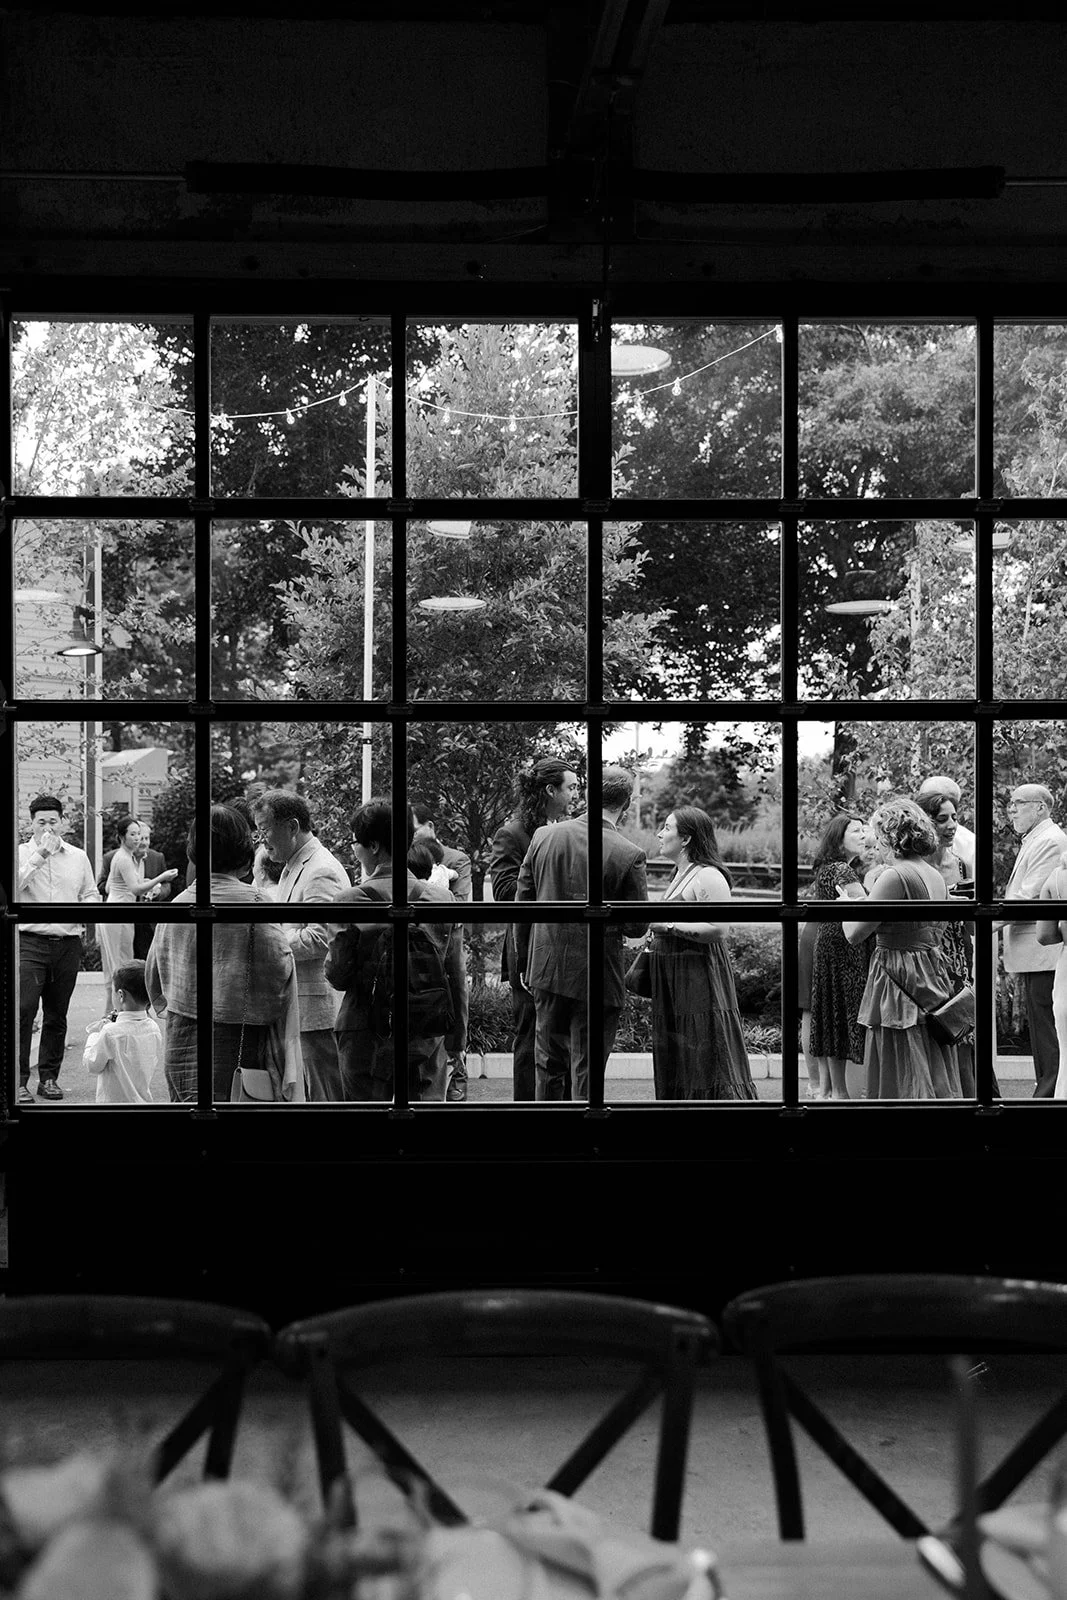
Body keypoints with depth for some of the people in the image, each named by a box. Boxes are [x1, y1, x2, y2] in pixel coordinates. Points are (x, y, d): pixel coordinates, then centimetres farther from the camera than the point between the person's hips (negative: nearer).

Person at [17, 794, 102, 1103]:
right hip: (30, 941, -4)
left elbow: (92, 894, 19)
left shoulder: (78, 857, 13)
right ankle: (18, 1081, -9)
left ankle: (49, 1077, 19)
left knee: (57, 1016, 9)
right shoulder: (20, 853, 2)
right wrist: (40, 854, -20)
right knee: (23, 1010, -13)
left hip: (68, 943, 4)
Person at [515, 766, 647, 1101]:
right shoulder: (629, 855, -15)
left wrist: (524, 963, 13)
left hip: (547, 971, 4)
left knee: (549, 1066, 18)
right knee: (587, 1074, 5)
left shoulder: (544, 836, -2)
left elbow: (522, 904, 4)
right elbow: (637, 926, -10)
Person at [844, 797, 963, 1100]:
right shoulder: (936, 876, 8)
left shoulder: (895, 876, -18)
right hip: (933, 977, 8)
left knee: (901, 1081, -1)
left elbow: (854, 934, -17)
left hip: (899, 981, -8)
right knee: (936, 1077, 12)